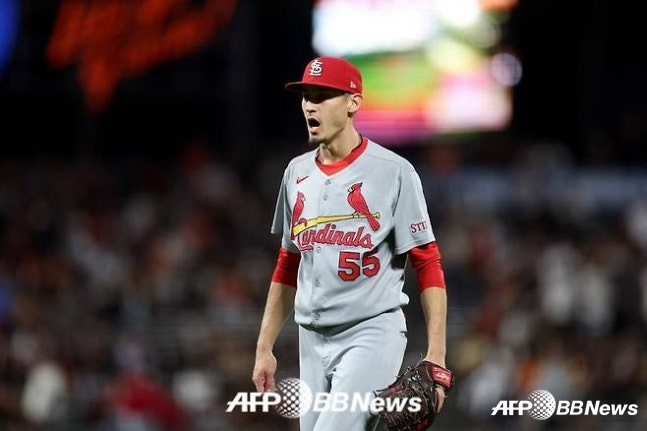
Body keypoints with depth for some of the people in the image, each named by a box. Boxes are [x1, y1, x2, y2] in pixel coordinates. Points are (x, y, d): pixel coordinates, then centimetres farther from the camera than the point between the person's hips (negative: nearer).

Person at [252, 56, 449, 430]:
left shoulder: (393, 172, -7)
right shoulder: (298, 173, 12)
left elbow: (428, 266, -8)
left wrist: (436, 358, -16)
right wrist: (265, 347, 16)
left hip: (373, 333, -7)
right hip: (313, 341, 7)